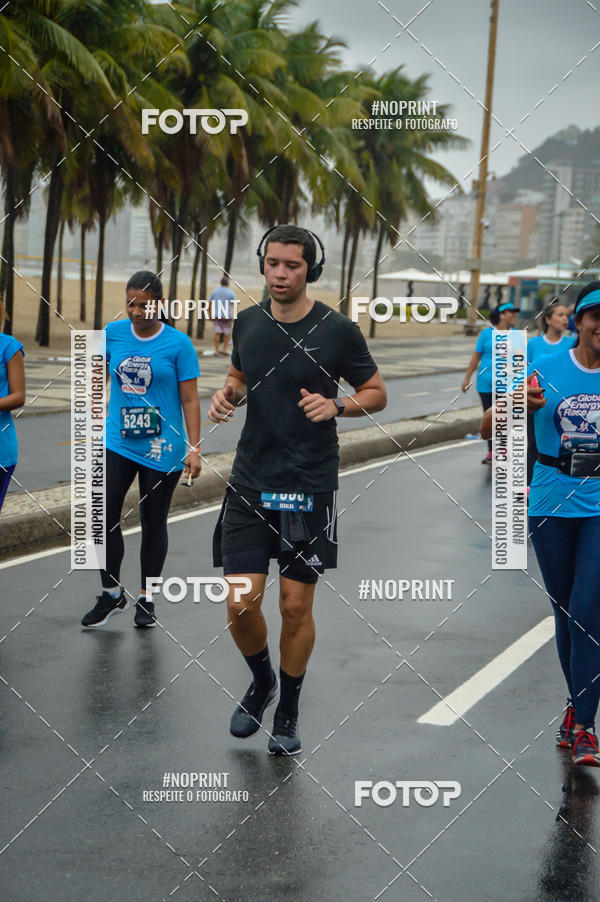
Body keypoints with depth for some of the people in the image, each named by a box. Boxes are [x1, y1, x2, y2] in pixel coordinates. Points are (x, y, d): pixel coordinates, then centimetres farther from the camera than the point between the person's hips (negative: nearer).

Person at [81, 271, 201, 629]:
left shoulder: (178, 344, -6)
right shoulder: (113, 333, 2)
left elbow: (190, 399, -4)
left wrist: (194, 448, -8)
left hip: (162, 449, -2)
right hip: (117, 443, 3)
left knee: (154, 523, 8)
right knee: (103, 516, -5)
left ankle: (146, 599, 22)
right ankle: (112, 594, 14)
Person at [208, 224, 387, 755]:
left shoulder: (337, 330, -6)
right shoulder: (248, 323, 5)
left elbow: (377, 394, 3)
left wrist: (336, 404, -17)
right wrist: (227, 395, 1)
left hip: (310, 486, -3)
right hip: (250, 482, 3)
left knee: (296, 606, 4)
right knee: (240, 603, -2)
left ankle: (288, 712, 24)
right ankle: (262, 682, 29)